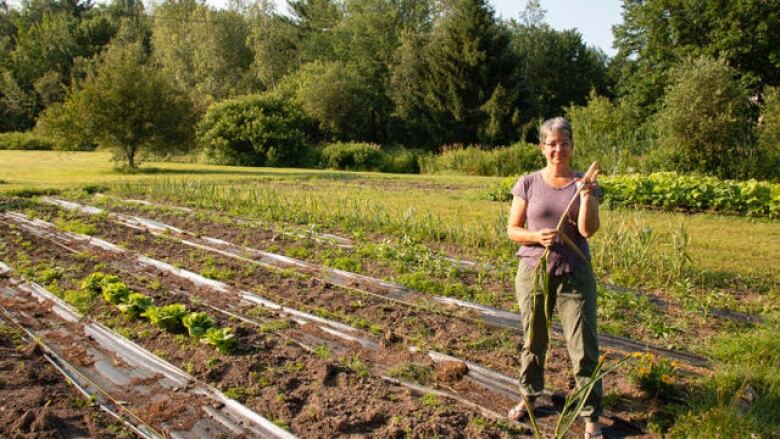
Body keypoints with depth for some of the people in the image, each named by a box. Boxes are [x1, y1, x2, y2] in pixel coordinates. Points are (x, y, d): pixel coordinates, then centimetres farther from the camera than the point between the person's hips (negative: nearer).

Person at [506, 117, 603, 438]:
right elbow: (512, 230, 2)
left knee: (584, 348, 1)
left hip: (575, 275, 0)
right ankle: (529, 397, 37)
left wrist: (586, 195, -23)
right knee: (533, 341, 15)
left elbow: (588, 230, -11)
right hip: (533, 271, 1)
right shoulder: (528, 184, -1)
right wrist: (537, 237, -16)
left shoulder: (584, 183, 0)